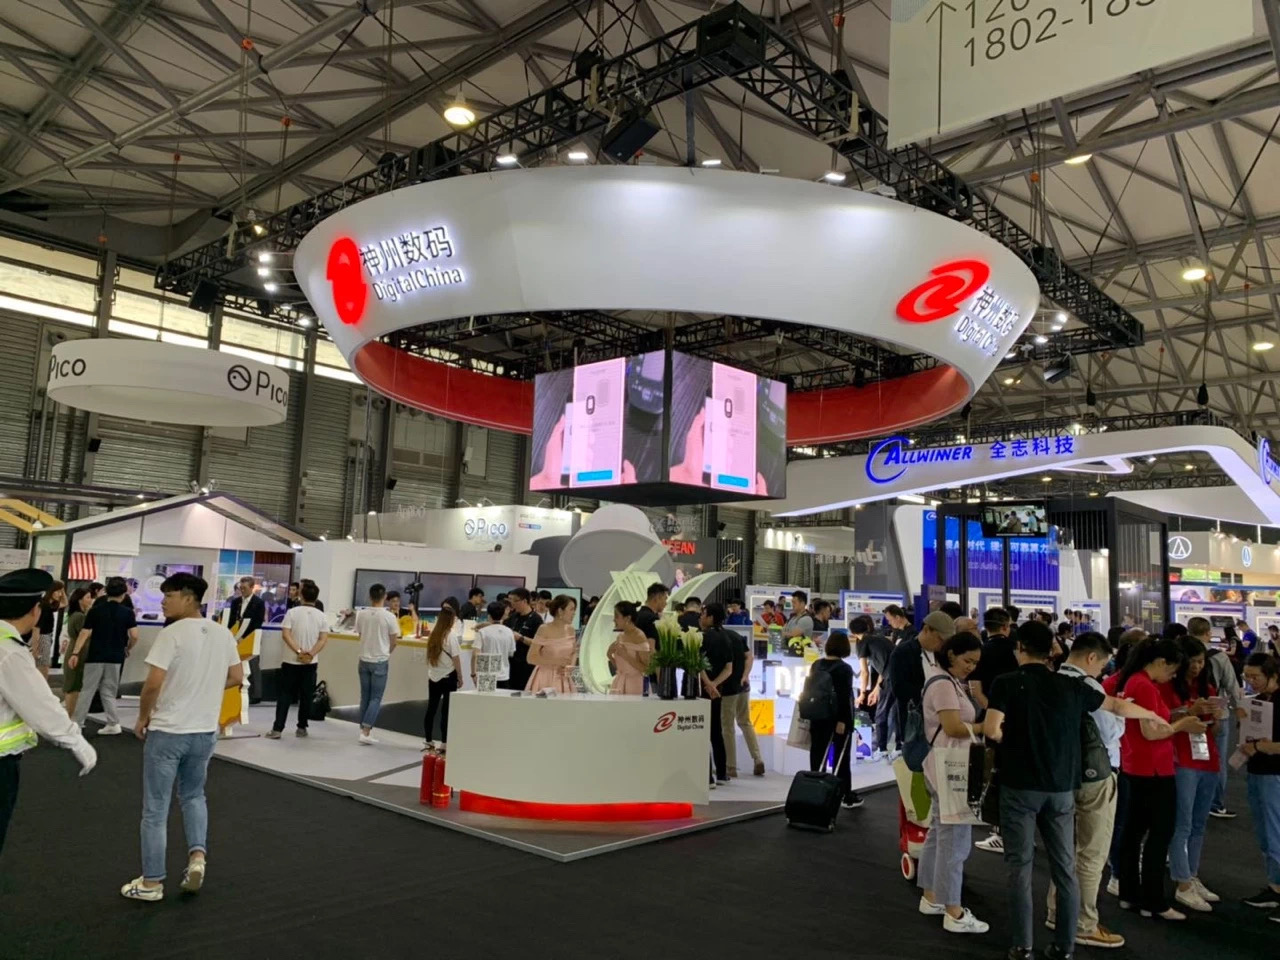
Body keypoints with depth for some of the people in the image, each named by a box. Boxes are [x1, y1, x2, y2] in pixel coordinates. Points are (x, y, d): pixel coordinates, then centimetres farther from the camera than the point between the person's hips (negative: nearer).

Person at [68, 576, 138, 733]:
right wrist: (127, 649, 10)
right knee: (108, 692, 9)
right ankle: (113, 724, 6)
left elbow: (84, 634, -6)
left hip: (95, 657, -1)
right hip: (116, 658, 1)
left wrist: (75, 653, -5)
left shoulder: (95, 611, -1)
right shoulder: (127, 612, -2)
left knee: (87, 691, 7)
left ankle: (76, 723, 10)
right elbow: (134, 636, -8)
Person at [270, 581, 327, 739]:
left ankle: (277, 729, 1)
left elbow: (285, 635, -14)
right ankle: (302, 728, 15)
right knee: (306, 696, 10)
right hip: (311, 663, 2)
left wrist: (299, 651, -15)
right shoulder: (321, 616, 1)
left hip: (291, 661, -2)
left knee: (285, 696, 4)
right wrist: (311, 654, -12)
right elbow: (323, 639, -7)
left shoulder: (292, 612, -5)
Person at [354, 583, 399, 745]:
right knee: (376, 698, 0)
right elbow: (394, 641, -5)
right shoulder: (389, 616, -13)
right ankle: (366, 732, -7)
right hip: (380, 661, -4)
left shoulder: (361, 614, -3)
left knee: (365, 696, 14)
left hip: (364, 660, 4)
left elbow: (361, 635, 10)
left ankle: (364, 729, 18)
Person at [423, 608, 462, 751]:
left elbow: (430, 657, 6)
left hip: (434, 676, 5)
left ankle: (428, 741, 19)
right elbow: (456, 658, -10)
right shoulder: (450, 636, -11)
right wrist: (460, 677, -1)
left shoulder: (433, 635, 4)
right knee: (446, 710, 0)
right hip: (448, 677, -5)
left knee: (431, 708, 11)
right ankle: (443, 743, 2)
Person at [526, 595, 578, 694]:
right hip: (545, 678, -5)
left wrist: (571, 666, 0)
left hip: (563, 678, 5)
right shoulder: (544, 630, -11)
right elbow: (531, 658, -12)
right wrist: (555, 662, -18)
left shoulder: (570, 630, 6)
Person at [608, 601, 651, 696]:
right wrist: (611, 656, 2)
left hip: (634, 684, -7)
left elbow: (646, 669, -16)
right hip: (619, 683, 7)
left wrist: (626, 656, -20)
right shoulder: (620, 636, 9)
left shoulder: (639, 637, -12)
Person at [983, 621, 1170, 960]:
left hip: (1020, 786, -3)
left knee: (1020, 867, 4)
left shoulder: (1006, 683, -8)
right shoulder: (1071, 686, 5)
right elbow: (1118, 705, 18)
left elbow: (991, 730, -17)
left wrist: (1008, 740, 6)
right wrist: (1155, 717, 36)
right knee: (1065, 869, 12)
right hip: (1061, 787, 4)